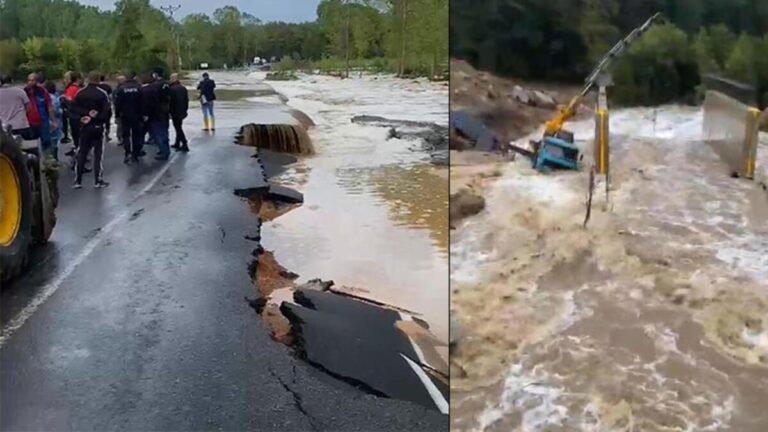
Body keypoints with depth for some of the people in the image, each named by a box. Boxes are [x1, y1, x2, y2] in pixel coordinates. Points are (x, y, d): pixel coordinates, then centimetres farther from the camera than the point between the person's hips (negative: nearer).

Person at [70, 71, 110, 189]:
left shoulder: (80, 93, 1)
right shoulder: (102, 94, -9)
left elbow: (72, 109, -5)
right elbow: (106, 112, -17)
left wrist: (83, 116, -10)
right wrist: (95, 118, -12)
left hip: (84, 128, 3)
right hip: (97, 127, -3)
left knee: (81, 153, 9)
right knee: (98, 154, 3)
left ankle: (77, 181, 9)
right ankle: (99, 181, 3)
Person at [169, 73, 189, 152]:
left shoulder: (172, 89, -17)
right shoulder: (183, 88, 8)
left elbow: (171, 102, -18)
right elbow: (186, 100, 13)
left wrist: (170, 112, -13)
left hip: (175, 112, -8)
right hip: (182, 112, 8)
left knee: (178, 128, -3)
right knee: (179, 128, 18)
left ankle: (185, 145, -8)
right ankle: (177, 144, 27)